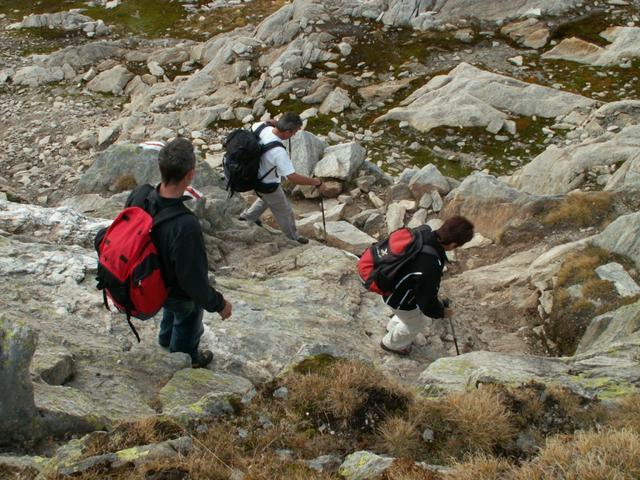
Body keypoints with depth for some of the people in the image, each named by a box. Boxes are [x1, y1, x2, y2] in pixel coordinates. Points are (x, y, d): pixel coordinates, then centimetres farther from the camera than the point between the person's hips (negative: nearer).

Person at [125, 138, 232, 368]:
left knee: (170, 309, 39)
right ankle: (186, 361, 59)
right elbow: (193, 279, -34)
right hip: (182, 296, -6)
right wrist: (218, 304, -15)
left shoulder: (138, 196, -26)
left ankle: (166, 339, 69)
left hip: (150, 280, 6)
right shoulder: (186, 227, -46)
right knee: (188, 324, 29)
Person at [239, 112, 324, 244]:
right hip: (268, 185, -7)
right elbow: (293, 178, -39)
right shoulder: (278, 151, -42)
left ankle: (248, 216, 58)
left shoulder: (261, 126, -22)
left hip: (256, 175, 7)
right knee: (285, 212, 18)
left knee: (266, 199, 38)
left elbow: (253, 127, 6)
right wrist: (315, 182, -27)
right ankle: (293, 238, 41)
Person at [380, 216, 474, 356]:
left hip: (391, 280, 7)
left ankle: (393, 327, 61)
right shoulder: (431, 268, -42)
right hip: (399, 298, -7)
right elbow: (427, 303, -28)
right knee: (417, 323, 23)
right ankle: (392, 343, 49)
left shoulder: (425, 234, -20)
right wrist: (442, 312, -6)